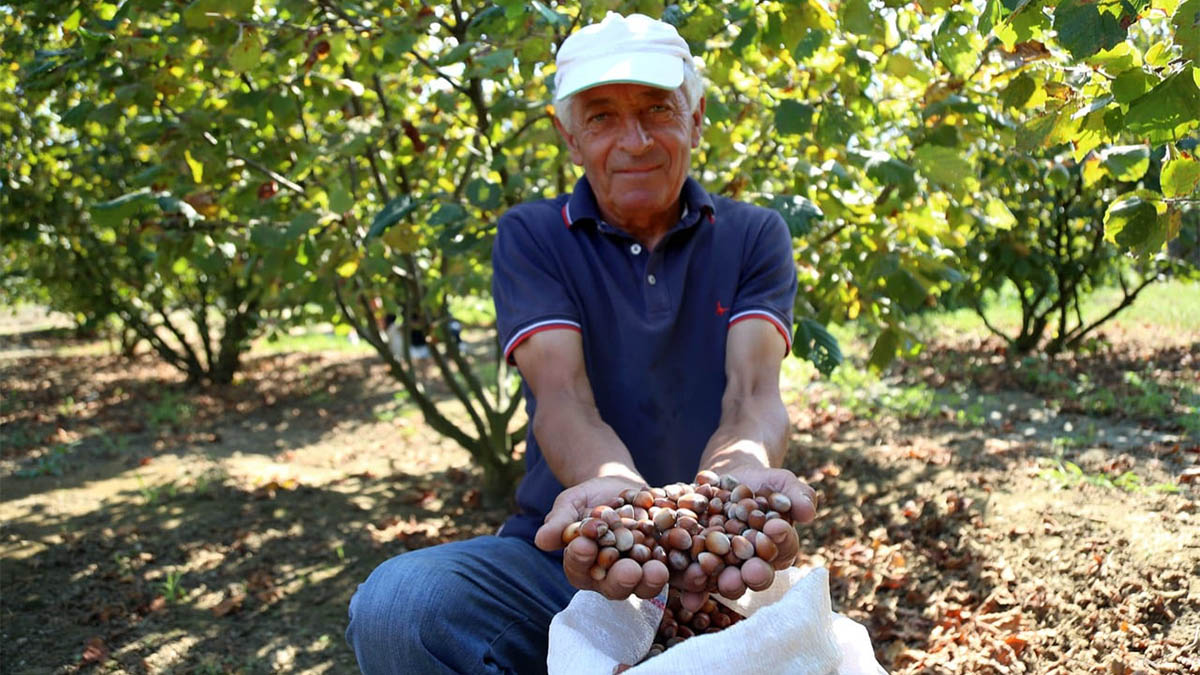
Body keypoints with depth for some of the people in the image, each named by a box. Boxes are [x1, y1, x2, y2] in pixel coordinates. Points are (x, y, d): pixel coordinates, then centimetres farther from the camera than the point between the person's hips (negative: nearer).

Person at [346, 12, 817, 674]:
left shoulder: (754, 238, 4)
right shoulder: (530, 238, 2)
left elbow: (752, 394, -12)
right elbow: (562, 397, -14)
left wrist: (737, 473, -38)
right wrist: (615, 490, -39)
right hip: (563, 552, 1)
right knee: (392, 607, -28)